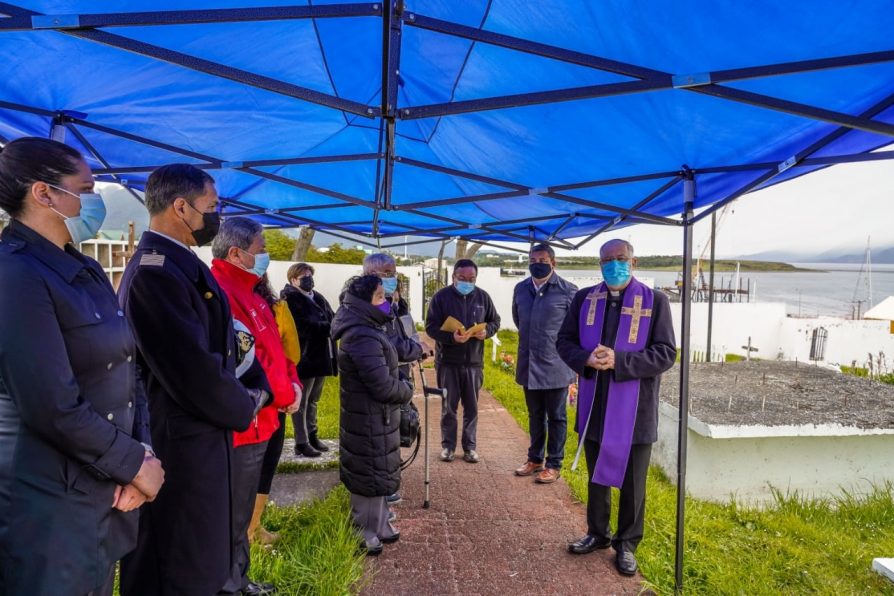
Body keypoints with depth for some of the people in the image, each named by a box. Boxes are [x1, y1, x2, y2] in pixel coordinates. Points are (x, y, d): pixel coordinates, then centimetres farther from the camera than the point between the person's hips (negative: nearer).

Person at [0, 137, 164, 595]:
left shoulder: (88, 272, 9)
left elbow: (124, 370, 10)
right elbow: (56, 408, -23)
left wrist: (141, 453, -3)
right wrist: (136, 463, -11)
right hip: (49, 506, -8)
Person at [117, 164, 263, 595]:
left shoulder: (178, 264, 9)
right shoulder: (156, 272, -23)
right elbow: (195, 371, -26)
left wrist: (241, 395, -1)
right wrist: (242, 410, -9)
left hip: (194, 436, 10)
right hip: (180, 446, -10)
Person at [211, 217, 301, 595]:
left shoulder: (248, 291, 13)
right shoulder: (220, 292, -19)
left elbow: (271, 347, 15)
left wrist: (293, 382, -1)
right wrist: (284, 394, -13)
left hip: (257, 421, 10)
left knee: (240, 513, 23)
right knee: (231, 517, 6)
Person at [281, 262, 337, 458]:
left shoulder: (318, 297, 14)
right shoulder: (290, 299, -12)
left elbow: (332, 318, 10)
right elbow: (304, 328, -22)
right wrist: (331, 327, -24)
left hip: (320, 356, 8)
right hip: (304, 358, -8)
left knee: (313, 401, 19)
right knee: (301, 402, 3)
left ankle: (312, 436, 32)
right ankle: (301, 443, 12)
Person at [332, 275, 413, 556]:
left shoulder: (365, 329, 7)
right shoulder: (363, 337, -27)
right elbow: (383, 385, -28)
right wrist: (407, 392, -10)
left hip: (373, 416, 10)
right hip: (370, 419, -10)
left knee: (377, 471, 22)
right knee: (370, 475, 6)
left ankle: (378, 526, 38)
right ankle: (365, 535, 24)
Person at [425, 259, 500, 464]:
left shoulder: (483, 297, 3)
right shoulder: (441, 296, -5)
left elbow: (495, 321, 13)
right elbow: (430, 327, -8)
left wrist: (486, 331, -11)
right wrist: (451, 337, -25)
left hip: (474, 362, 2)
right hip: (447, 362, -2)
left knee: (471, 407, 11)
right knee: (448, 407, 9)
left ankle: (470, 446, 24)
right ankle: (447, 445, 23)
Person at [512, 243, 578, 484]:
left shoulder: (568, 291, -12)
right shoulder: (520, 289, 5)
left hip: (555, 365, -5)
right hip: (528, 365, 5)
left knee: (556, 417, 9)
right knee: (535, 416, 18)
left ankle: (554, 465, 22)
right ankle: (535, 459, 33)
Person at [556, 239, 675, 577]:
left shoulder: (655, 301, -5)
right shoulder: (584, 299, 4)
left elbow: (666, 353, -10)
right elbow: (564, 341, 6)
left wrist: (618, 361, -23)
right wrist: (586, 359, -16)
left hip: (634, 409, -3)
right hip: (594, 406, 3)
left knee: (632, 482, 12)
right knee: (596, 475, 19)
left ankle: (627, 543, 32)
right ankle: (597, 533, 39)